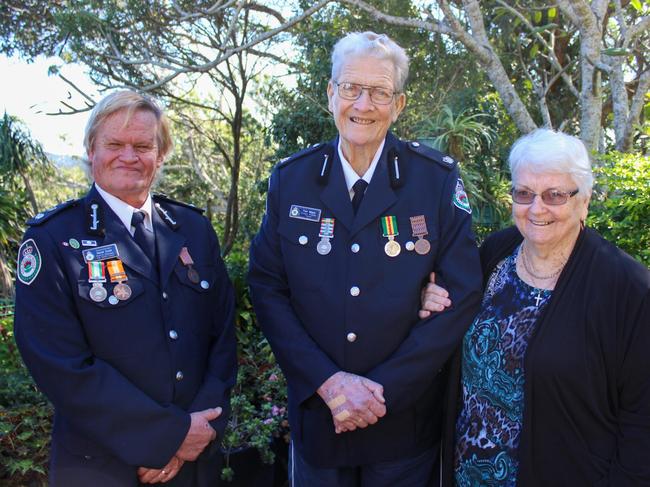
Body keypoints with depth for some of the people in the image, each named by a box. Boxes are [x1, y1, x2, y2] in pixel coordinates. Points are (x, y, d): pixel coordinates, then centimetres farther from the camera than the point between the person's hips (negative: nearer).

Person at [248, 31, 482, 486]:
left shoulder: (438, 178, -8)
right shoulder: (290, 179, -3)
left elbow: (463, 294, -10)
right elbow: (267, 287, -3)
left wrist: (385, 388, -14)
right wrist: (329, 381, -14)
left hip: (406, 421, -1)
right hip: (315, 412, 2)